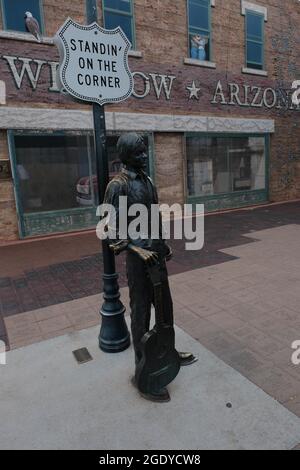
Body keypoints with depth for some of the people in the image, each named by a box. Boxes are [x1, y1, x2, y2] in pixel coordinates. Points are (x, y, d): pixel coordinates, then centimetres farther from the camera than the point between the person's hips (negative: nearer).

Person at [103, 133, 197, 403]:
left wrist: (164, 244, 21)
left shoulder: (147, 181, 11)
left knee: (165, 305, 20)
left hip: (156, 253, 8)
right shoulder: (118, 186, -14)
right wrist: (136, 249, -23)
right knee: (141, 313, 2)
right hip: (139, 257, -8)